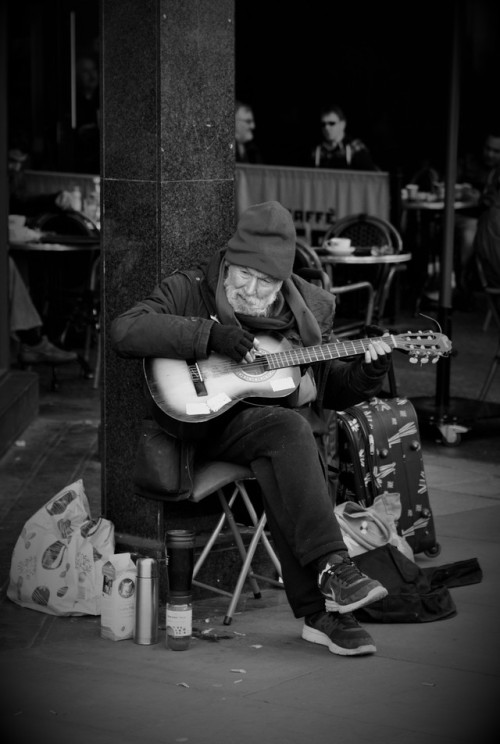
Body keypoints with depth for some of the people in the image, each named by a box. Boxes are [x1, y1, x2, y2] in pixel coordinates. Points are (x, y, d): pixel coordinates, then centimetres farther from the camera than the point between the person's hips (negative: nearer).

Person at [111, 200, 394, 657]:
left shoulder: (310, 307, 14)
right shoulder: (190, 290, 3)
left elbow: (329, 388, 21)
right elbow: (124, 331, -14)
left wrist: (366, 375, -2)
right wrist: (210, 335, -19)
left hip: (283, 423, 3)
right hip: (212, 419, -3)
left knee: (280, 475, -33)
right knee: (287, 430, -34)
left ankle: (319, 611, -32)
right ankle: (332, 569, -39)